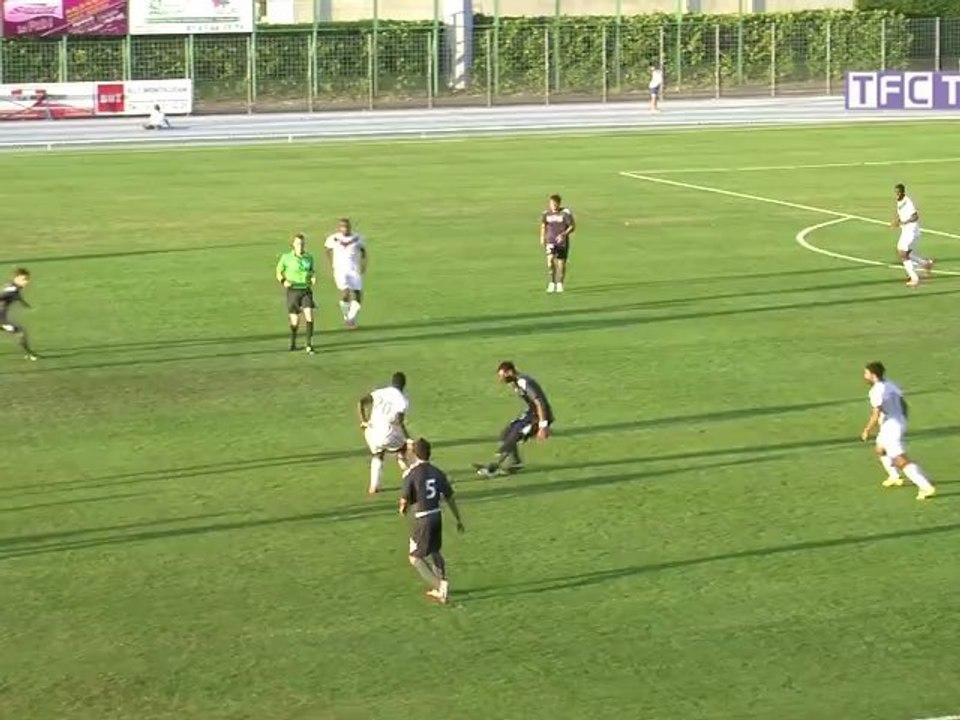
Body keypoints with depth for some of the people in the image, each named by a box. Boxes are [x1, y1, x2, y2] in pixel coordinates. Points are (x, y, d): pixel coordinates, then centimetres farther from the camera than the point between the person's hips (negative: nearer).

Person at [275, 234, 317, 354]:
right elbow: (279, 273, 4)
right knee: (295, 320, 0)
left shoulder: (309, 257, 4)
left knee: (309, 315, -16)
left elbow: (313, 271, 18)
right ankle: (293, 342, 29)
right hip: (293, 291, -2)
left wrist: (314, 278, -5)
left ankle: (309, 345, -13)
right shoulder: (286, 257, -5)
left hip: (306, 291, 2)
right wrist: (284, 281, -16)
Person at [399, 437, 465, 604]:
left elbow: (405, 500, -13)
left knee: (415, 558, 4)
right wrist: (459, 520, 19)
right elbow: (450, 498, 9)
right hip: (437, 515, 6)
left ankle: (439, 584, -12)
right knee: (435, 552, 24)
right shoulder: (437, 472, 3)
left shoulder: (411, 473, -14)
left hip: (422, 519, -6)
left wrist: (403, 509, 12)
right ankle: (440, 589, 30)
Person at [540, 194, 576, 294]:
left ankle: (560, 284, 23)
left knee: (561, 263, 4)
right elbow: (543, 224, 17)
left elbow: (572, 226, -8)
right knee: (550, 259, -19)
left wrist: (564, 234, -23)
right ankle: (552, 283, -10)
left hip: (562, 242, -1)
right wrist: (542, 237, 12)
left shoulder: (566, 213, -11)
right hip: (551, 241, 1)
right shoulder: (546, 213, 0)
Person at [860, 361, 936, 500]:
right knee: (880, 450, 32)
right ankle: (894, 477, 44)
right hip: (900, 422, 10)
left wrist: (867, 431, -11)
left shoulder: (876, 392, -20)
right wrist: (903, 421, 27)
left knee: (902, 461, -11)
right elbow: (904, 405, 14)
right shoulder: (890, 385, 6)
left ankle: (926, 487, -18)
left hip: (890, 427, -10)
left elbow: (876, 416, -23)